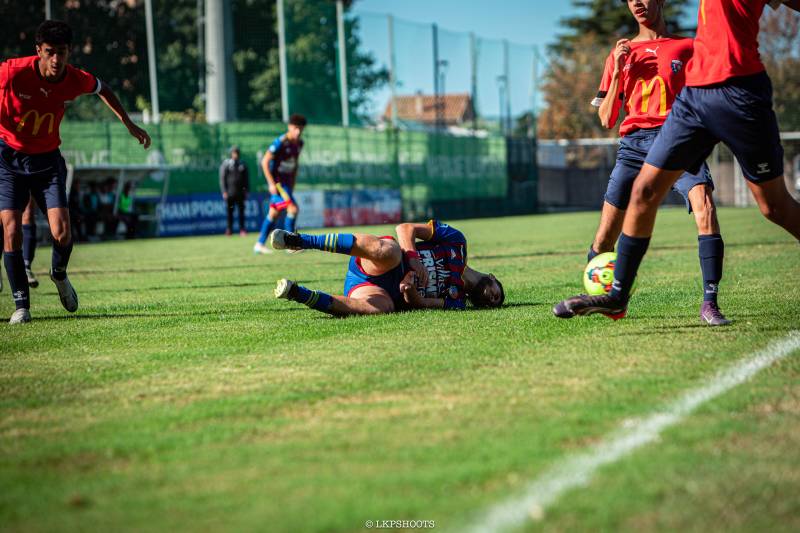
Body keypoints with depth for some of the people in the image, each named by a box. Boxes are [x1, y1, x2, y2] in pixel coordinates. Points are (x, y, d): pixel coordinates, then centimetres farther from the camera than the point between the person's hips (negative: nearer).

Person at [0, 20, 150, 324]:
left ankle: (59, 274, 23)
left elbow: (102, 90, 11)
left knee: (62, 232, -12)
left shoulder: (75, 80, -13)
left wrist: (129, 125, 15)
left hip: (47, 159, 2)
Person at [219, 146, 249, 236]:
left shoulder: (242, 164, 13)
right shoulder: (226, 164, 2)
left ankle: (242, 229, 3)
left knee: (241, 211, 0)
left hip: (240, 192, 3)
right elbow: (222, 178, -1)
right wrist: (224, 192, -8)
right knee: (230, 211, -1)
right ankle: (229, 229, 5)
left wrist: (247, 190, 9)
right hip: (230, 193, -3)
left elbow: (246, 178, 16)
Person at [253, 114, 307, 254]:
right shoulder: (280, 142, -18)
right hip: (276, 180, -8)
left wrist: (292, 183, 16)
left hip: (286, 181, 8)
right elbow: (265, 162, -16)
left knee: (274, 213, 14)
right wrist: (271, 183, -19)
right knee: (292, 208, -18)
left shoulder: (299, 143, 5)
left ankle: (259, 244, 24)